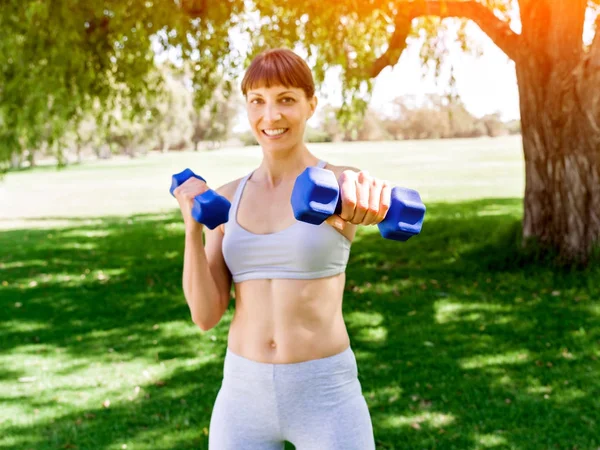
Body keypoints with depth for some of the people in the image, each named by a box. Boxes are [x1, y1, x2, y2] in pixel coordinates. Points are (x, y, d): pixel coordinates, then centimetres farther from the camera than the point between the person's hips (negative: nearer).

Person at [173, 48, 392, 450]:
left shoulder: (337, 182, -6)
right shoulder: (227, 198, 5)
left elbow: (352, 196, -32)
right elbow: (206, 314, 0)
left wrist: (362, 191, -56)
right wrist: (193, 225, -13)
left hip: (325, 396, -3)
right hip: (243, 395, 4)